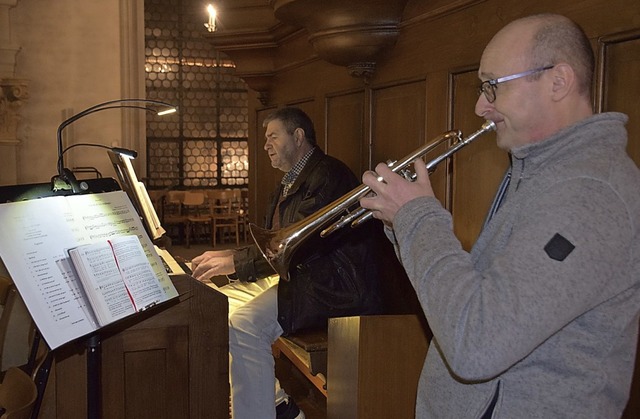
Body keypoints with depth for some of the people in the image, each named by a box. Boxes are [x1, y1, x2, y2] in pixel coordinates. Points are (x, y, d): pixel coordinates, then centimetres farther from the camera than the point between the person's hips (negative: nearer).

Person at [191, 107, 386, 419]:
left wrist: (235, 262, -21)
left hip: (332, 282, -11)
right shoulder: (289, 184, 21)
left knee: (245, 323, -30)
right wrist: (227, 257, -1)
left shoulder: (328, 174, -12)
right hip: (289, 275, 11)